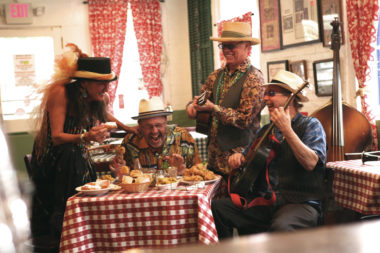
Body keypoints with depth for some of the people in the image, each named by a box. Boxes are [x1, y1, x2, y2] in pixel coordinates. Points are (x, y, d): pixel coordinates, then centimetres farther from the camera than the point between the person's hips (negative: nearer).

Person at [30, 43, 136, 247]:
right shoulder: (60, 93, -22)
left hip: (77, 157, 6)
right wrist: (85, 137, -41)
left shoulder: (99, 99, -3)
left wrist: (126, 127, 14)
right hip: (51, 158, -6)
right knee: (70, 155, -35)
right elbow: (56, 137, -26)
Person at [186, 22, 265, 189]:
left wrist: (212, 108, -19)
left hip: (239, 158, -6)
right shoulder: (216, 76, 10)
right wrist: (192, 106, -6)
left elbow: (244, 119, -16)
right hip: (214, 158, 6)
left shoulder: (254, 79, -10)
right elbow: (200, 99, 18)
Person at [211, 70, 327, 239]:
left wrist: (287, 130, -21)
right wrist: (238, 158, 2)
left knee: (281, 227, -37)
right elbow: (246, 159, 26)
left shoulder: (310, 125, 0)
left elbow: (310, 163, -17)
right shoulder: (265, 131, 18)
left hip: (299, 201, -6)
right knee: (217, 208, -12)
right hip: (263, 201, 6)